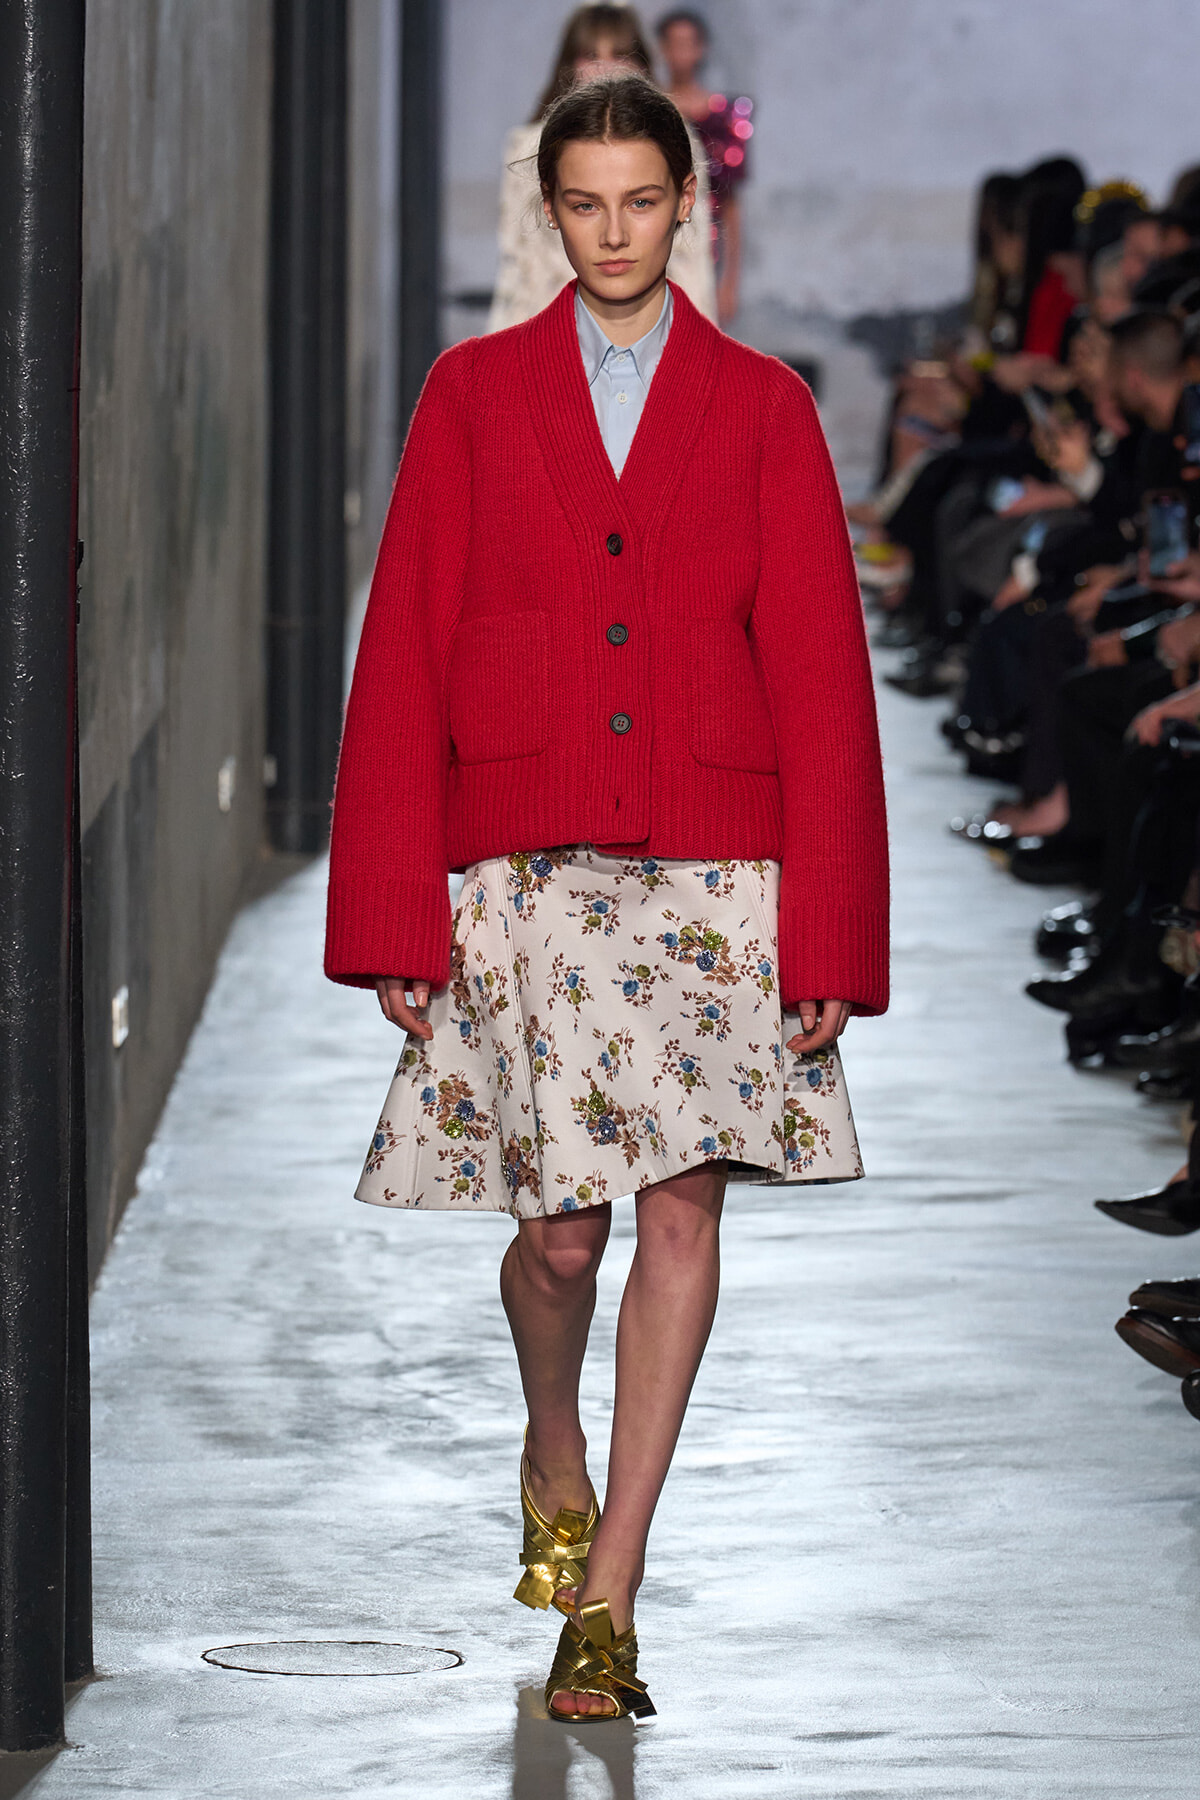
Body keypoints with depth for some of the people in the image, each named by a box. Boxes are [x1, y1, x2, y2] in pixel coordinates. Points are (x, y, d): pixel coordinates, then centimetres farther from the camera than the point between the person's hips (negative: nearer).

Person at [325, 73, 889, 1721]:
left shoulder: (761, 406, 6)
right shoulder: (474, 393, 7)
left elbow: (819, 674, 3)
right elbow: (403, 660, 5)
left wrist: (827, 934, -4)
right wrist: (397, 915, -1)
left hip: (712, 880, 0)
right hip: (525, 873, 0)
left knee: (683, 1213, -5)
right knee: (560, 1227, 0)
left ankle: (605, 1592, 2)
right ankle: (554, 1456, 33)